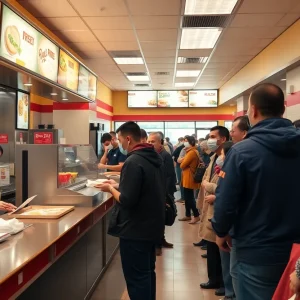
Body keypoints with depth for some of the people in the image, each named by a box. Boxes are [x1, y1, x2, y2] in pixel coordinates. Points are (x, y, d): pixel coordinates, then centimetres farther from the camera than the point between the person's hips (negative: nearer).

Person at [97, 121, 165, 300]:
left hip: (135, 230, -9)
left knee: (136, 278, 3)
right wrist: (118, 186, 12)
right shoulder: (155, 157, 6)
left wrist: (111, 189, -8)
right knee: (148, 272, 21)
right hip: (152, 225, 9)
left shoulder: (133, 162, -22)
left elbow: (127, 201, -25)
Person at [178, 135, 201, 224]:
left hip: (189, 178, -10)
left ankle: (196, 216, 2)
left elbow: (182, 165, -18)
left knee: (189, 198, -4)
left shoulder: (191, 152, -19)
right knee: (187, 197, 14)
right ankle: (188, 215, 22)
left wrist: (182, 160, 1)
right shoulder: (192, 151, 14)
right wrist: (183, 160, -3)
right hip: (187, 178, 10)